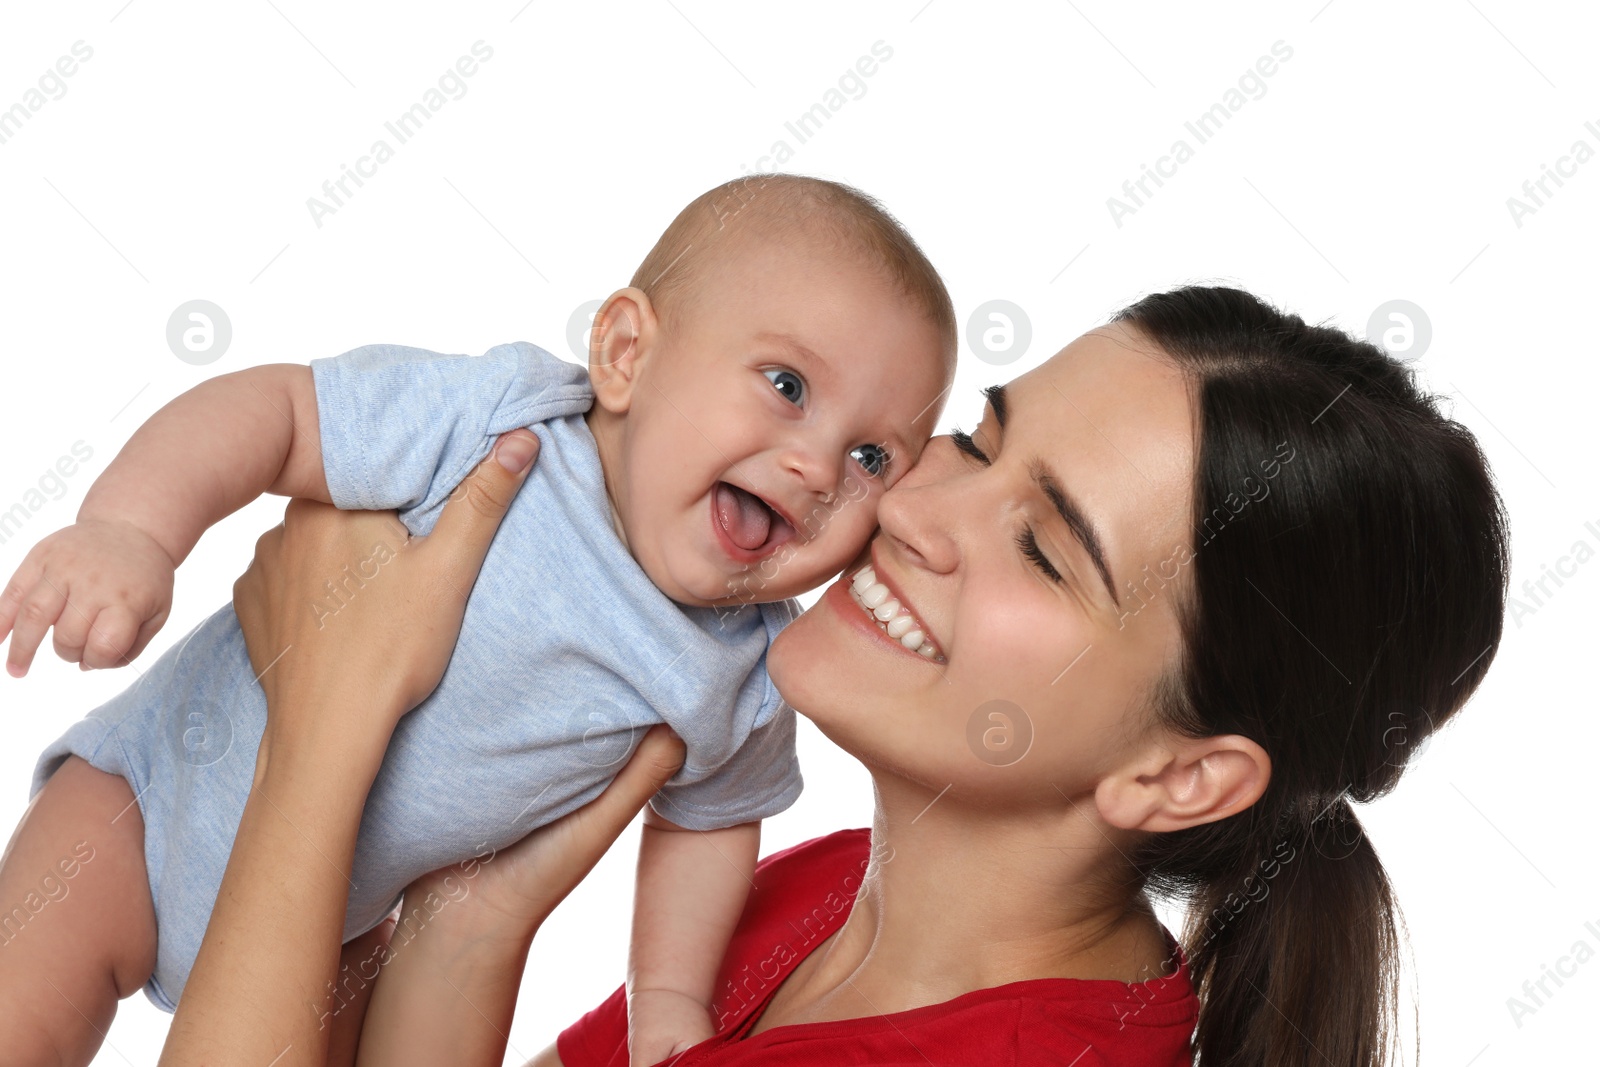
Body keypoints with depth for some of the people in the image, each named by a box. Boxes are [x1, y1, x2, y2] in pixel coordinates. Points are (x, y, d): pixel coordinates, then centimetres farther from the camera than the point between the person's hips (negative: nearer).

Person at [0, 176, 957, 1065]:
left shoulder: (746, 686, -14)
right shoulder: (495, 425, -28)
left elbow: (710, 815, 4)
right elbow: (271, 406, -27)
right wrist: (131, 529, -43)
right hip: (174, 778, -3)